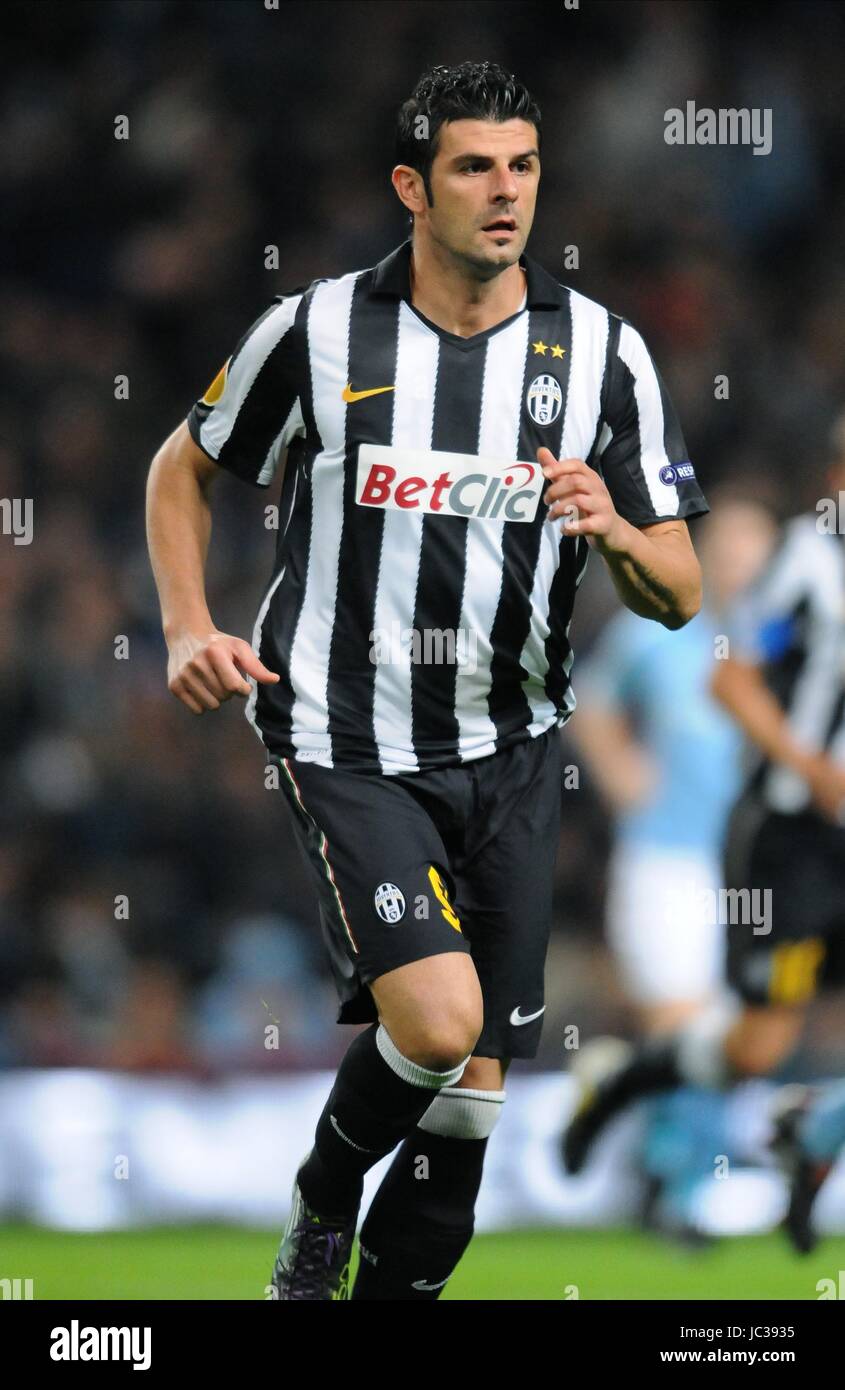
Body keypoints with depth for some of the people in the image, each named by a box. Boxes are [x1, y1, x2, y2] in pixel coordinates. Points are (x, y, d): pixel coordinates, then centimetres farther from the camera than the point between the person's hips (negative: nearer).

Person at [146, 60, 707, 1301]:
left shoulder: (604, 353, -1)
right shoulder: (316, 333, -6)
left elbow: (678, 594, 2)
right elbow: (185, 470, 11)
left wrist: (615, 534, -21)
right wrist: (188, 628, -3)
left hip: (511, 750, 4)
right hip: (347, 744, -3)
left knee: (473, 1083, 4)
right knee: (437, 1022, -22)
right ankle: (322, 1200, 9)